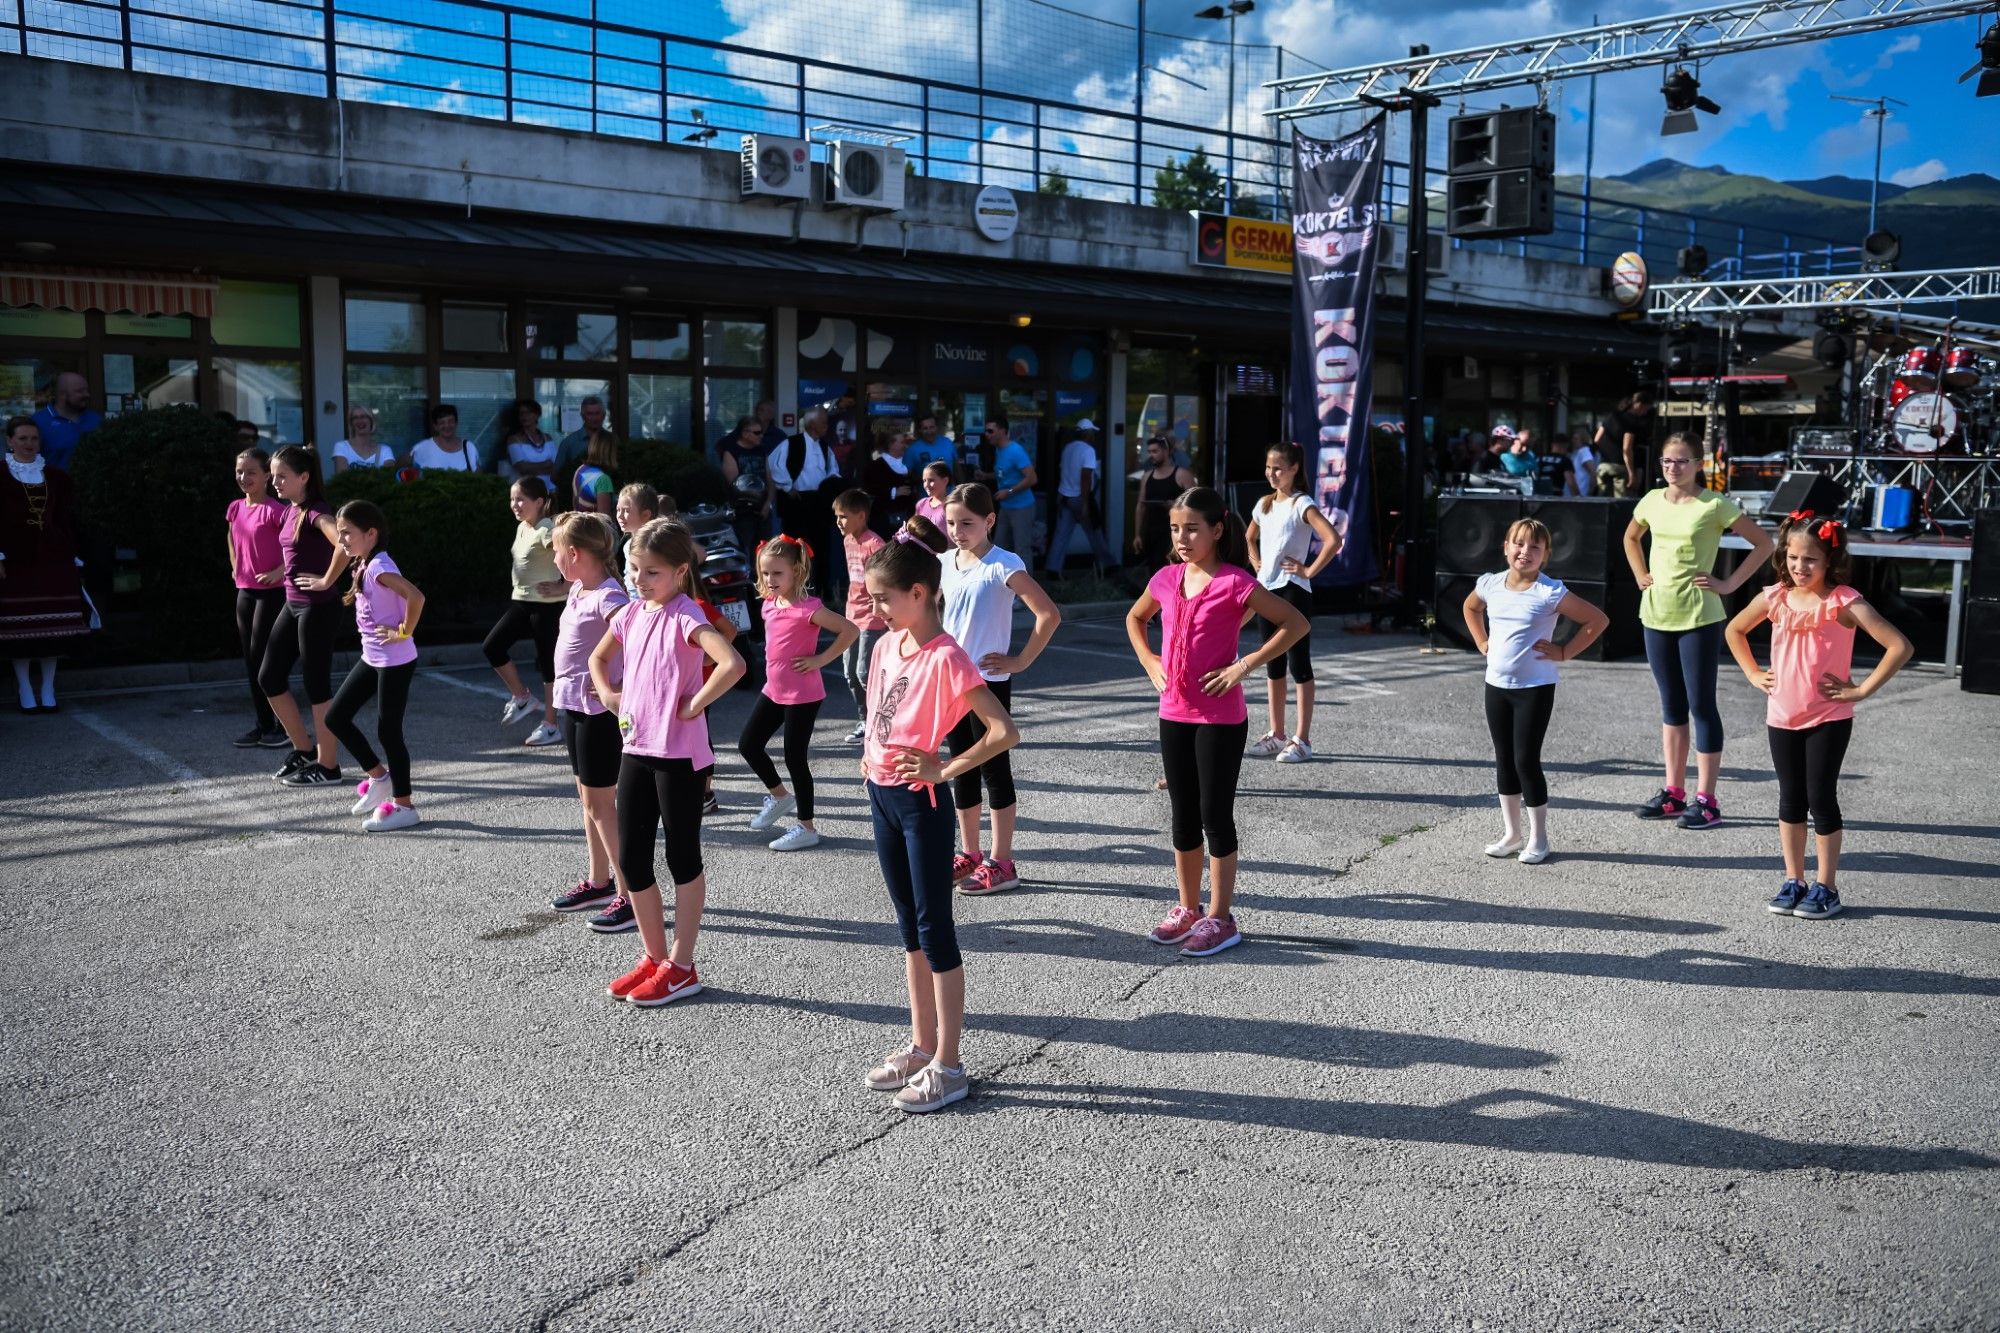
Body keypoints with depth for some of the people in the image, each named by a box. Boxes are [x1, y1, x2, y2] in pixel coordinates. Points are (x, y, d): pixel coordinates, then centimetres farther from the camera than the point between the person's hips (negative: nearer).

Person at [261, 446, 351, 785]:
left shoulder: (315, 512, -16)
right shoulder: (292, 512, 11)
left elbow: (344, 544, -35)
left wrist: (327, 581, -25)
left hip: (317, 607, -10)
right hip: (293, 604, 10)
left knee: (317, 685, -2)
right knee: (269, 678, 12)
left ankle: (327, 766, 9)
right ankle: (303, 750, 24)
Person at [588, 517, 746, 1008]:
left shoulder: (686, 617, -14)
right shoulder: (632, 614, 8)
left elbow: (732, 664, -30)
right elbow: (599, 657, 27)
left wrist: (694, 705, -20)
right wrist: (608, 694, 11)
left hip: (679, 755, -8)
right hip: (636, 749, 8)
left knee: (683, 858, 4)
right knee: (631, 858, 11)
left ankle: (681, 967, 14)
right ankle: (655, 957, 25)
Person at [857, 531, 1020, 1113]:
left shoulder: (946, 657, -19)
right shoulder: (886, 646, 5)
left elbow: (1004, 731, -25)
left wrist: (944, 770, -20)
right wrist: (871, 755, 10)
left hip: (921, 800, -8)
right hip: (882, 794, 8)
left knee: (934, 929, 0)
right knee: (910, 926, 16)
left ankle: (947, 1066, 10)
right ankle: (921, 1046, 28)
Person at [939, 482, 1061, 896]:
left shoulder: (1004, 566, -14)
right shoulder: (944, 564, 5)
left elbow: (1049, 614, -21)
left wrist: (1021, 661, -16)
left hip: (989, 681, -6)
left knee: (994, 768, 1)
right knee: (962, 768, 13)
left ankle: (1001, 863, 10)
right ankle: (970, 854, 25)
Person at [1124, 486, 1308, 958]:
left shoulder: (1235, 582, -13)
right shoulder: (1167, 579, 5)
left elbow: (1295, 623, -15)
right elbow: (1135, 619, 24)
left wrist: (1245, 666, -17)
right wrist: (1149, 662, 9)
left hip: (1220, 717, -6)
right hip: (1174, 714, 6)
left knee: (1215, 815, 1)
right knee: (1183, 815, 13)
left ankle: (1221, 918, 12)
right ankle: (1187, 909, 25)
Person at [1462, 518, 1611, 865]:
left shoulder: (1551, 593, -14)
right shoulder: (1490, 585, 2)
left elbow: (1598, 620, -10)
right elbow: (1470, 607, 24)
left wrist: (1564, 652, -12)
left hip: (1535, 689, -5)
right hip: (1496, 685, 5)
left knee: (1526, 760, -3)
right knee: (1504, 761, 11)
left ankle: (1538, 838, 10)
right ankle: (1511, 833, 23)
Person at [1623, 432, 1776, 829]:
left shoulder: (1714, 505, -9)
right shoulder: (1652, 501, 6)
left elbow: (1764, 544, -7)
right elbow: (1631, 537, 25)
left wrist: (1730, 583, -10)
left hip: (1698, 617, -6)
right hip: (1657, 614, 6)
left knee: (1701, 705, -2)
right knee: (1671, 706, 12)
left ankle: (1706, 801, 3)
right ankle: (1673, 793, 20)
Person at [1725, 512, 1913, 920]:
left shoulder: (1844, 602, -14)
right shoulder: (1775, 598, 0)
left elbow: (1900, 646, -20)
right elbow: (1735, 630, 19)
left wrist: (1862, 689, -17)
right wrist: (1754, 675, 10)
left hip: (1829, 719, -4)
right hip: (1782, 716, 4)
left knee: (1821, 799, 0)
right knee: (1790, 800, 11)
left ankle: (1826, 888, 12)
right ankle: (1793, 883, 21)